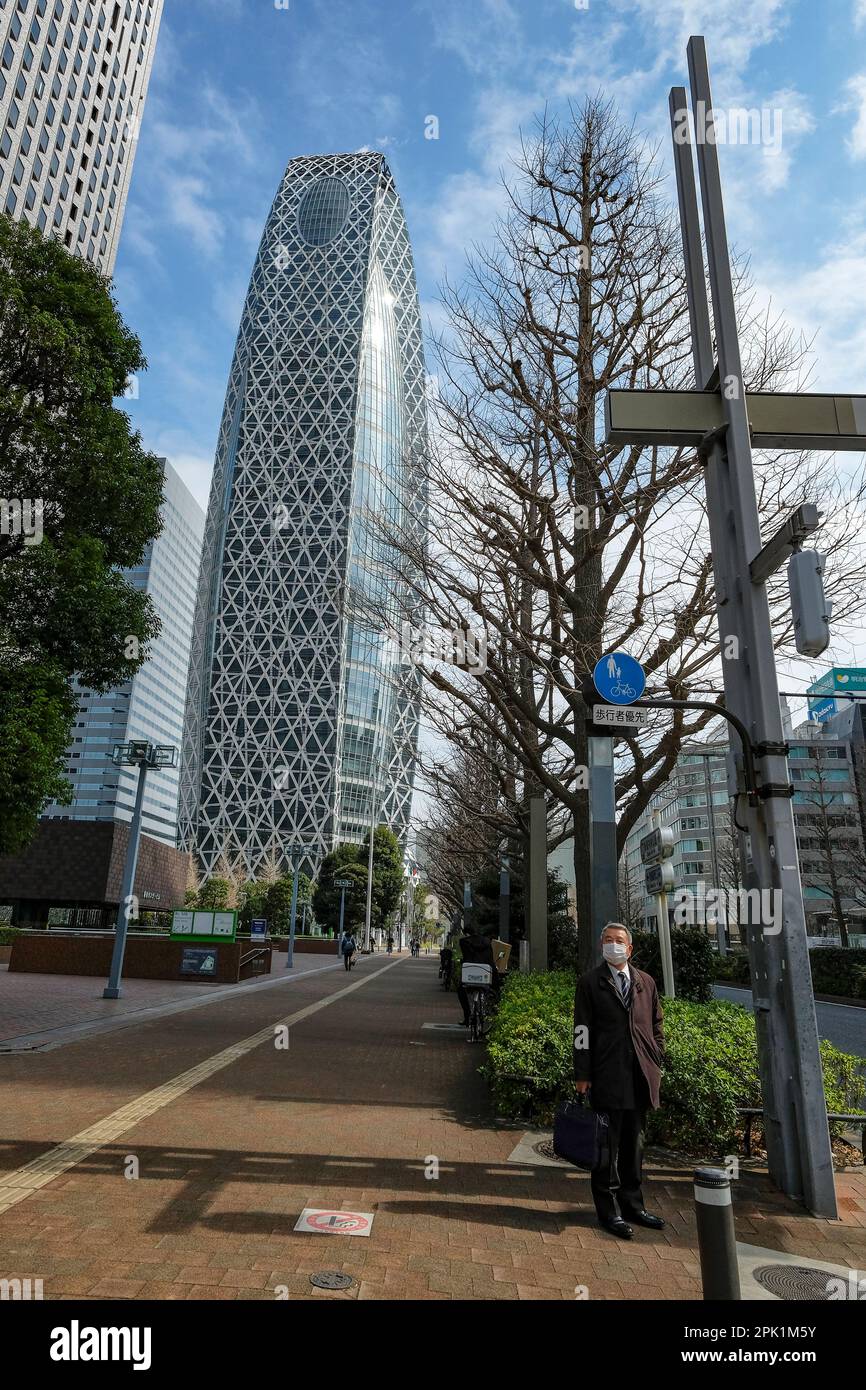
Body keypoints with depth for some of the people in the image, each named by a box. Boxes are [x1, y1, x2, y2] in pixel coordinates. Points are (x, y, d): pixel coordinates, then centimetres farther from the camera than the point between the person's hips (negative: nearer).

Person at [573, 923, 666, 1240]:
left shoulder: (646, 982, 10)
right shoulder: (590, 982, -3)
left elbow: (656, 1026, 15)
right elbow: (582, 1030, -5)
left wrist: (657, 1064, 8)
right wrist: (582, 1075, -7)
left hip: (640, 1077, 5)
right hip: (607, 1077, -4)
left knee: (634, 1143, 16)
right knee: (607, 1145, 3)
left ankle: (633, 1205, 29)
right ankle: (608, 1211, 15)